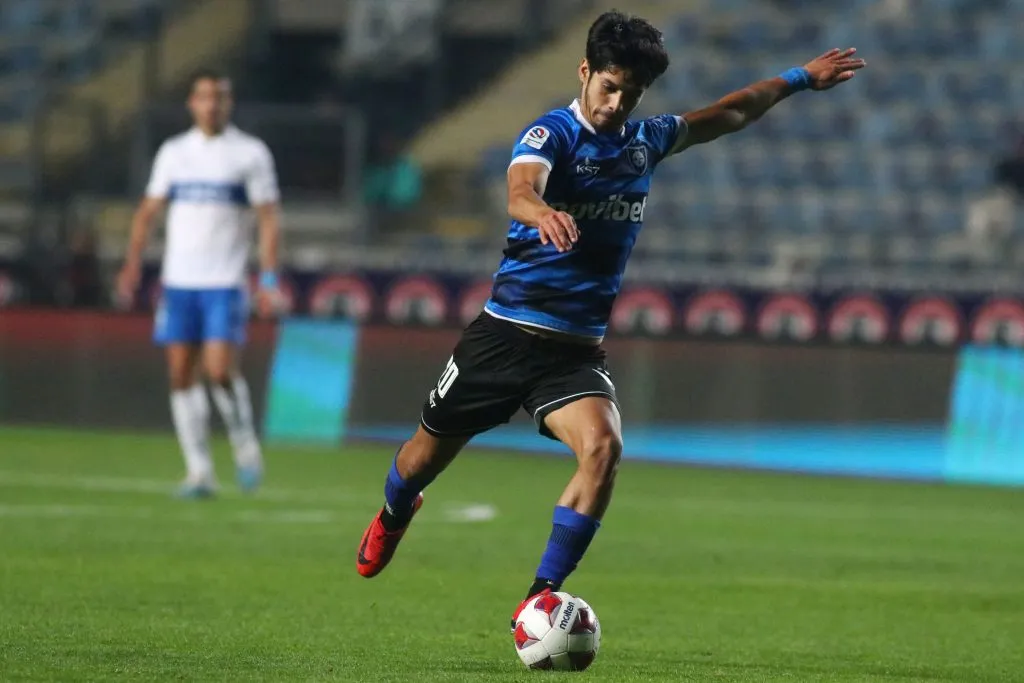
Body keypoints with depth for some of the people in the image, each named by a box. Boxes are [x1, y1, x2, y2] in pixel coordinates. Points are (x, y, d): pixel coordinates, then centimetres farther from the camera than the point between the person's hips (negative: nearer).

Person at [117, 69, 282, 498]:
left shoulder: (250, 153, 1)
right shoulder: (173, 152, 12)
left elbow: (268, 218, -1)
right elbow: (149, 209, 15)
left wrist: (269, 278, -9)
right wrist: (133, 262, 2)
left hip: (225, 284, -4)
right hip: (178, 281, 4)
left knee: (220, 370, -16)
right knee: (182, 376, 0)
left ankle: (246, 447, 8)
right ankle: (199, 471, 5)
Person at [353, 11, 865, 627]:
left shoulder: (647, 142, 7)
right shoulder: (551, 134, -12)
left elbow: (729, 114, 25)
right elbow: (520, 191, -35)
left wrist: (799, 80, 28)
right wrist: (543, 213, -58)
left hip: (577, 351, 3)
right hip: (506, 334, -3)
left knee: (603, 448, -26)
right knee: (429, 455, 13)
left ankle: (539, 599, -21)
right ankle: (394, 515, 50)